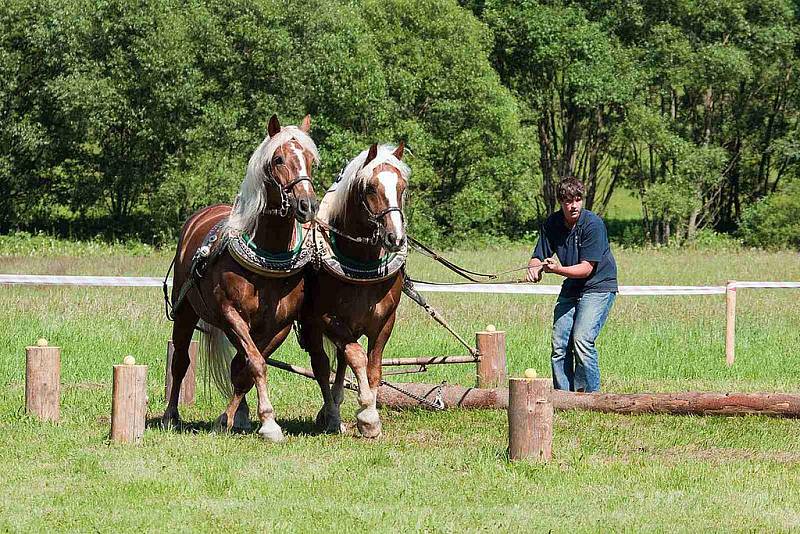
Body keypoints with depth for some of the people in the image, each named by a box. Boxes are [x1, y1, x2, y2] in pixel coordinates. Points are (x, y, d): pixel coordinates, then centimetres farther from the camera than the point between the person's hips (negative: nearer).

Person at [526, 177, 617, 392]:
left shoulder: (593, 224, -19)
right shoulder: (552, 224, -2)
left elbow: (587, 268, -21)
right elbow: (538, 257, 2)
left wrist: (559, 269, -36)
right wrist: (534, 268, -22)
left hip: (598, 286, -6)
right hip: (571, 289, 6)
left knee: (582, 340, -21)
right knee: (559, 346, 0)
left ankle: (590, 396, -13)